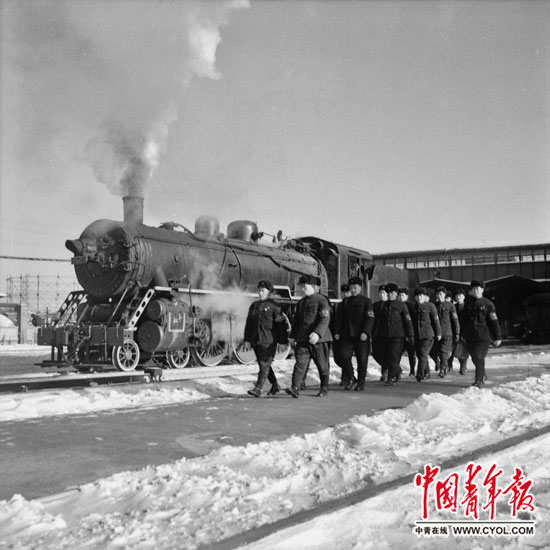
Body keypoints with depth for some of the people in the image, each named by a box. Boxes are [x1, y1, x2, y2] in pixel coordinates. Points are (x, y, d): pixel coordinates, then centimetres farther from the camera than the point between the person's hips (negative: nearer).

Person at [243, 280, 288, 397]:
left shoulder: (274, 306, -4)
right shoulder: (254, 305, 12)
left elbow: (281, 323, -2)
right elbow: (248, 324, 12)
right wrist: (247, 340, 5)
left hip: (269, 340, -6)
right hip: (255, 340, 6)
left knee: (264, 364, -10)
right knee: (263, 364, 13)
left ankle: (258, 388, -13)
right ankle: (275, 386, 28)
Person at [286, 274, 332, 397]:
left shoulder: (321, 300, -6)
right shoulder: (301, 302, 16)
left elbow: (325, 319, -17)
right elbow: (296, 320, 22)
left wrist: (317, 333, -30)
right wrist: (293, 336, 15)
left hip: (319, 339, -5)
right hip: (302, 339, 5)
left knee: (322, 365, 6)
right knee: (300, 363, -8)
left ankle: (324, 388, 23)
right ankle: (295, 388, -16)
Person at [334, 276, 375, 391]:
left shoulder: (366, 301, 2)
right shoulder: (345, 302, 15)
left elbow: (370, 318, -7)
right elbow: (339, 317, 14)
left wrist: (365, 332, -19)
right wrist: (337, 332, 4)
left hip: (361, 336, -3)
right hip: (347, 335, 3)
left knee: (362, 360, 1)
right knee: (345, 356, -12)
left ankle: (360, 383, 13)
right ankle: (351, 379, 3)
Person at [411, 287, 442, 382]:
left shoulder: (430, 306, -4)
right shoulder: (413, 307, 12)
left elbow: (436, 320, -2)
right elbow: (411, 321, 18)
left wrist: (438, 333, -2)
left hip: (428, 335, -6)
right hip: (416, 335, 6)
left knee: (423, 354, -14)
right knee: (419, 354, 12)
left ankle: (420, 374, -15)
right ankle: (426, 373, 28)